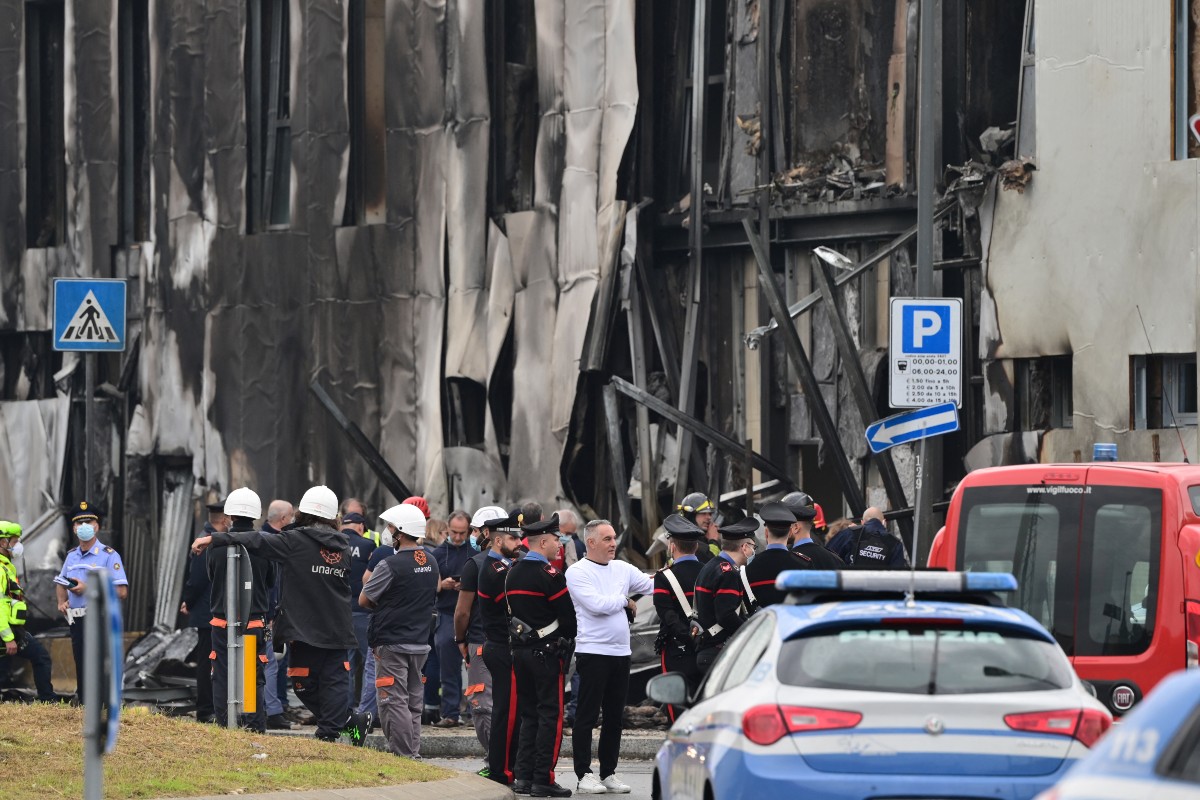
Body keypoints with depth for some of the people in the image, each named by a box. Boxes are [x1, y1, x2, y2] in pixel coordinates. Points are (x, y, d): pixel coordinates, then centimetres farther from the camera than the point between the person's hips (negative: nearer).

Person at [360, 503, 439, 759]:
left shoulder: (391, 565, -16)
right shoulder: (431, 564, 8)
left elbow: (364, 600, -10)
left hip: (392, 644, -7)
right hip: (420, 643, 7)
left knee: (394, 702, -4)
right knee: (413, 702, 13)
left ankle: (402, 755, -8)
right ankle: (414, 753, 15)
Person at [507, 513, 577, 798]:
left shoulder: (513, 574, 10)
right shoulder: (550, 575, -14)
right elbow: (568, 616, -12)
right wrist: (567, 639, 7)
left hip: (520, 650, 8)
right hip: (547, 653, -8)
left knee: (529, 715, 13)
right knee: (551, 715, -3)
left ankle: (524, 776, 11)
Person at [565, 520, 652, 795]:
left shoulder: (622, 569, 12)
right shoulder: (577, 572, -7)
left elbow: (652, 585, 10)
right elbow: (597, 605, -17)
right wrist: (626, 601, -4)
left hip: (620, 652, 6)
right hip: (592, 651, -6)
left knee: (614, 717, 11)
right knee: (587, 716, -2)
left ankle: (609, 773, 18)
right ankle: (584, 775, 1)